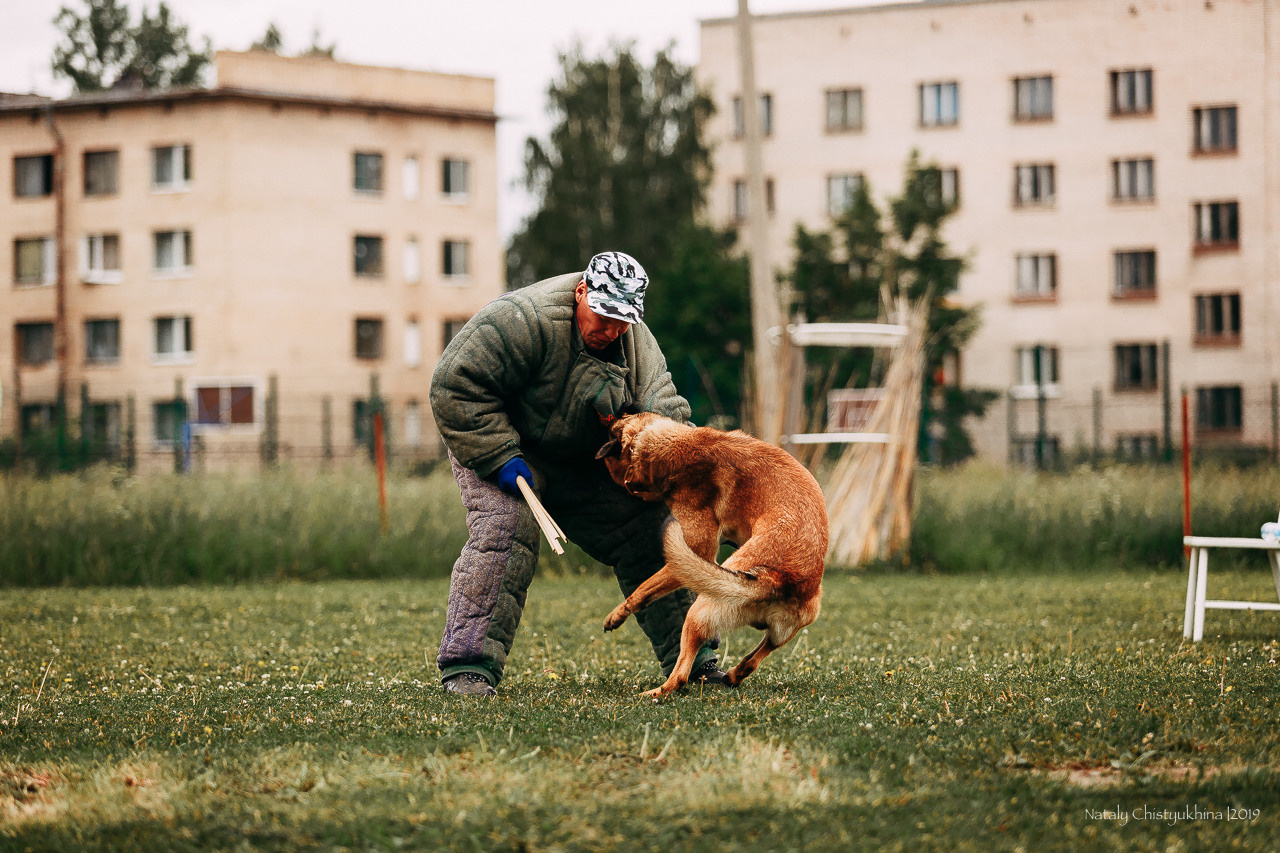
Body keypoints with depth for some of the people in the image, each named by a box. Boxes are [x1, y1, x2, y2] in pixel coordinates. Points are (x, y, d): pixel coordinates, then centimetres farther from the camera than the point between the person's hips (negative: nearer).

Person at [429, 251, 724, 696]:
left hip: (582, 460, 6)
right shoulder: (525, 320, -32)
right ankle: (467, 666, -27)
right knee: (504, 529, -29)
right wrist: (499, 459, -31)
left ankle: (689, 657, 13)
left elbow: (662, 410, -8)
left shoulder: (638, 344, -10)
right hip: (496, 442, -6)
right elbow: (456, 384, -30)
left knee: (647, 527, 0)